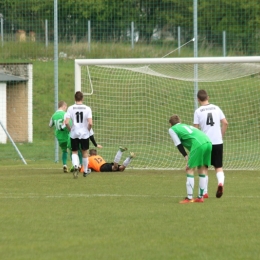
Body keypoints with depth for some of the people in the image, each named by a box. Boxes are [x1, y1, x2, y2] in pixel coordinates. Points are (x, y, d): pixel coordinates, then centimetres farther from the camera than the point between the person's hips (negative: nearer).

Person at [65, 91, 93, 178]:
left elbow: (66, 122, -11)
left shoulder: (70, 108, -6)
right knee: (84, 152, 16)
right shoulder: (87, 108, -7)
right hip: (84, 134, 0)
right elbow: (90, 123, -14)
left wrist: (70, 129, 7)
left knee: (74, 152, 7)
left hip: (74, 134, 0)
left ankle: (76, 166, -22)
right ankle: (85, 171, 27)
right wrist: (88, 130, 6)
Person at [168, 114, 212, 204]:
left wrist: (186, 157, 4)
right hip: (208, 142, 7)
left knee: (190, 169, 2)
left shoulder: (172, 129, 19)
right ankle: (200, 197, 20)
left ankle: (189, 198, -1)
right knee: (202, 169, 16)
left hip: (198, 144, -7)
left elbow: (179, 145, 8)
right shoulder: (188, 126, 38)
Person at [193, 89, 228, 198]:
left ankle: (204, 192, 11)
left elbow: (195, 128, -5)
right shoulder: (216, 108, 5)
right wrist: (221, 136, 13)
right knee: (219, 167, 8)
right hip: (218, 142, 2)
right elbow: (225, 123, 2)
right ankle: (220, 182, -21)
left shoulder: (198, 111, -4)